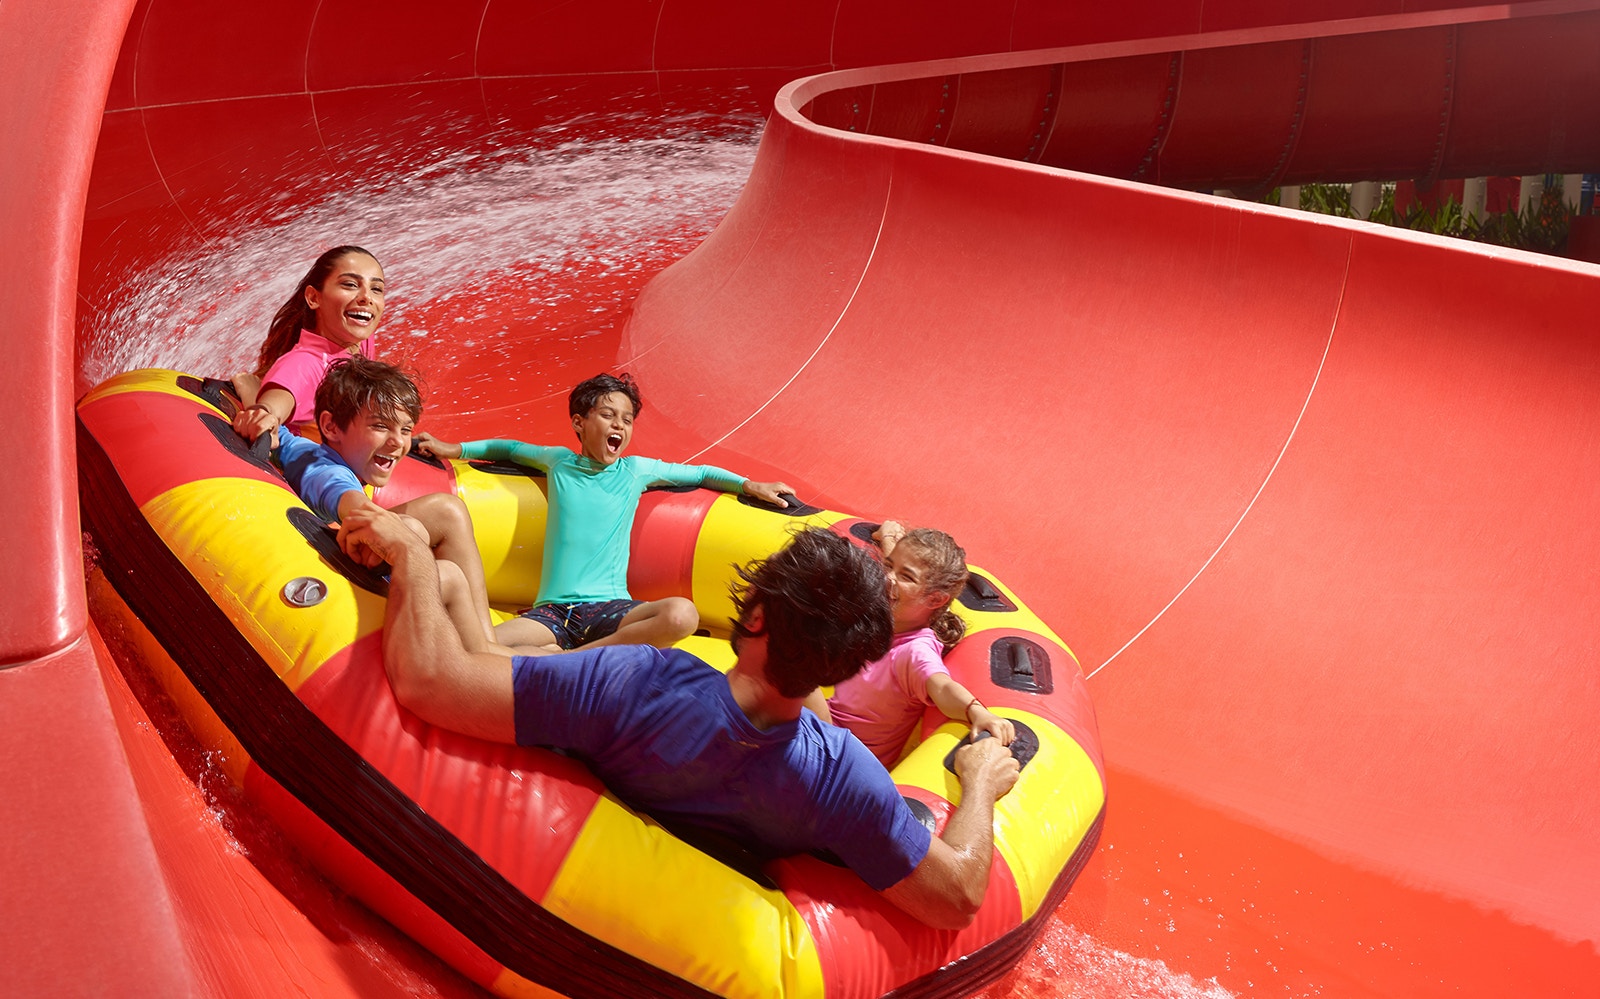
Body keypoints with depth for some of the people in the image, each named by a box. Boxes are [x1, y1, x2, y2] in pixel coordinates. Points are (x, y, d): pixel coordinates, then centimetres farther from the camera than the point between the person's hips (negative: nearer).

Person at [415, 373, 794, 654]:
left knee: (682, 614, -34)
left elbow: (699, 473, 23)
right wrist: (454, 449, 26)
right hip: (552, 612, -1)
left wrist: (748, 485, 13)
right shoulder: (559, 461, 12)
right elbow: (510, 449, 31)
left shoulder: (637, 470, 10)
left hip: (610, 608, 1)